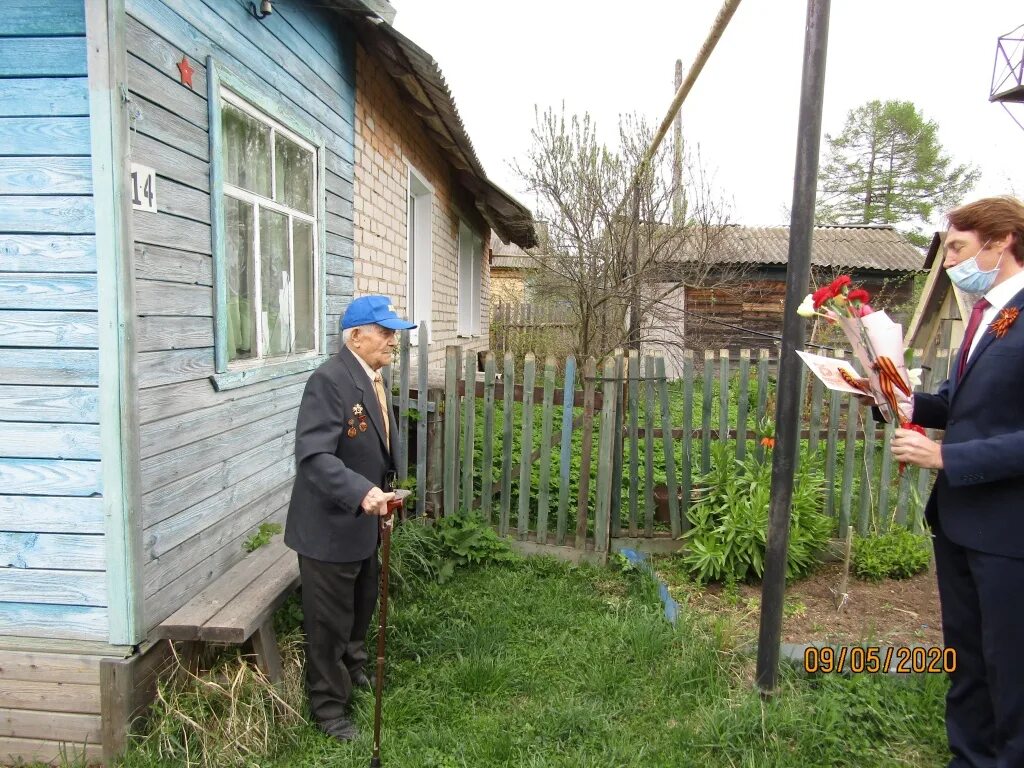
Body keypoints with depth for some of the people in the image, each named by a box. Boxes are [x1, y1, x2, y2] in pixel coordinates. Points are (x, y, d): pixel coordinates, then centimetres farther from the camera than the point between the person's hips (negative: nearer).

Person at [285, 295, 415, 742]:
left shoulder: (371, 377, 5)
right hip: (331, 525, -9)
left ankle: (353, 668, 51)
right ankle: (329, 708, 28)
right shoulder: (329, 381, -24)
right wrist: (361, 492, -44)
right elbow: (314, 456, -33)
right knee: (330, 621, 9)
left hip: (364, 520, 9)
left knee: (362, 607, 26)